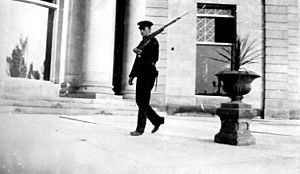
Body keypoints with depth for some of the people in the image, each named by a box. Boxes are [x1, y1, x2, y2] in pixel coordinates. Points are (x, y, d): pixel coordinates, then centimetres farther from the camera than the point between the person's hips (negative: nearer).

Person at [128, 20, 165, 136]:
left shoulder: (153, 42, -5)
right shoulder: (142, 42, 21)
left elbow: (155, 58, -18)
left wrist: (141, 53, -24)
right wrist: (132, 75, 20)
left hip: (148, 75, -9)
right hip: (141, 75, 9)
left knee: (143, 103, -6)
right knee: (139, 101, 11)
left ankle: (140, 129, 0)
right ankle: (157, 120, 25)